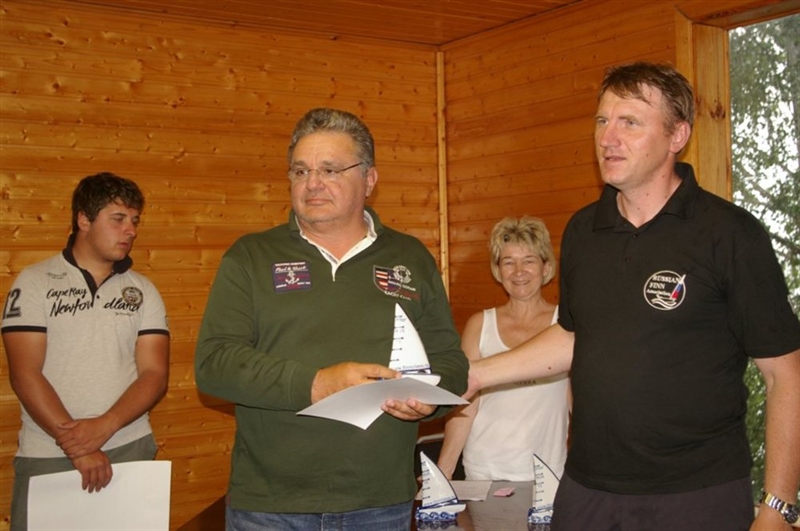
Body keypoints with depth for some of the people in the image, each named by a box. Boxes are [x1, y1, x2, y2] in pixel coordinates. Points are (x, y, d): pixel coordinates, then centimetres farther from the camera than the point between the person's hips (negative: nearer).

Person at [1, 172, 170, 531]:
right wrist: (76, 445, -14)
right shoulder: (34, 283, 0)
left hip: (130, 451, 2)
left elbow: (155, 375, 1)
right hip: (46, 458, -2)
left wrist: (104, 427, -15)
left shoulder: (143, 291, 8)